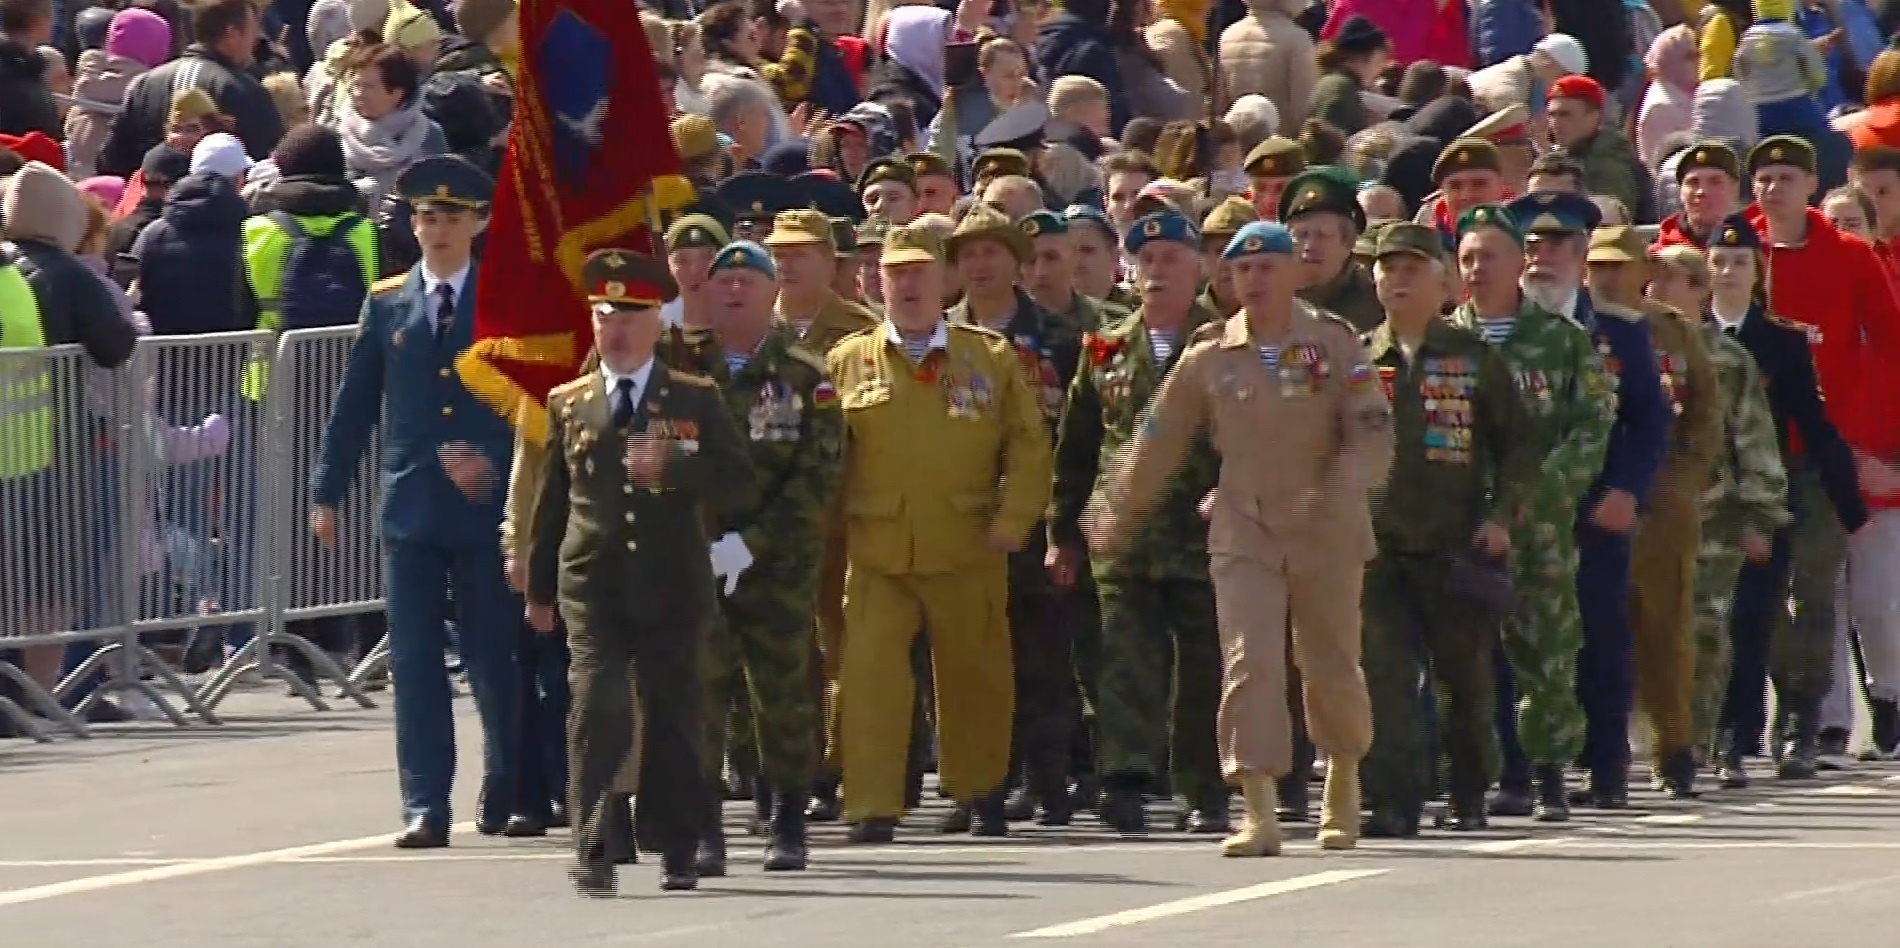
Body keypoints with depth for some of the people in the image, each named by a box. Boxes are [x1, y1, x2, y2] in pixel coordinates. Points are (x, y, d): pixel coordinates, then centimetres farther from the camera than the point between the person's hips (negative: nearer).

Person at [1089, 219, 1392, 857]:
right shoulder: (1208, 360, 4)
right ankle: (1258, 814, -16)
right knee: (1248, 663, -13)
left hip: (1327, 534, -1)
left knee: (1331, 668, 10)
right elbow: (1155, 446, 10)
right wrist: (1112, 523, 11)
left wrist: (1337, 492, -25)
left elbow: (1373, 436, -7)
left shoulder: (1334, 344, -2)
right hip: (1243, 533, 1)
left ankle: (1343, 787, 36)